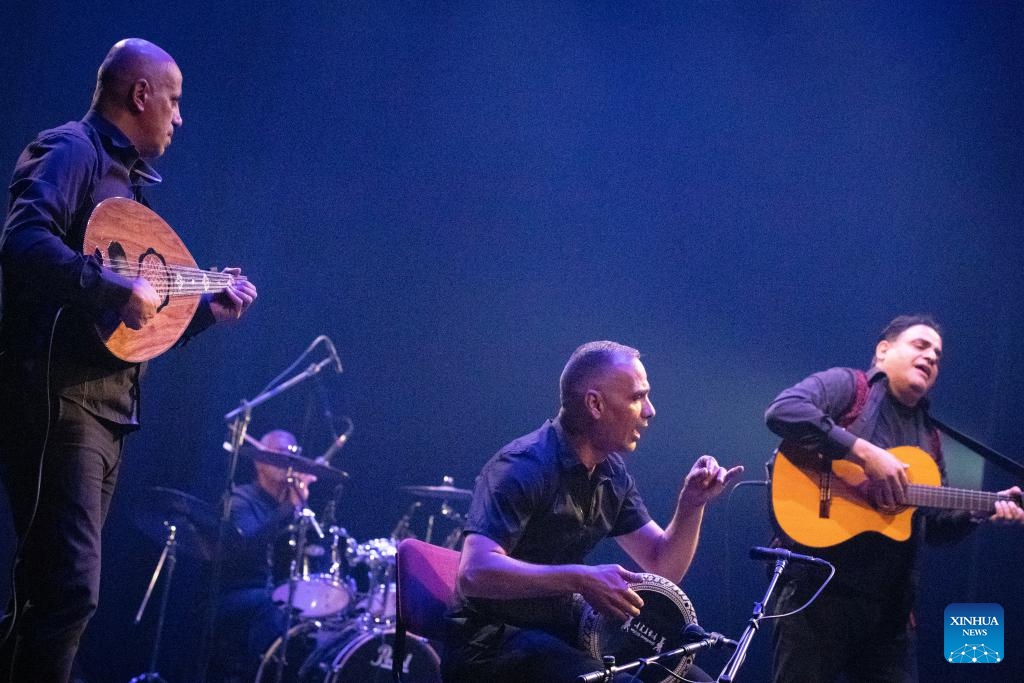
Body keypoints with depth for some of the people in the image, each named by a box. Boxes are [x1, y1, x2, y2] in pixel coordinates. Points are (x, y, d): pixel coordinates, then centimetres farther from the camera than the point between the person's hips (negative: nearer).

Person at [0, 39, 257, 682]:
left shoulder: (126, 176, 23)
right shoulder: (72, 150, -6)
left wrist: (208, 308, 24)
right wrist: (117, 289, -26)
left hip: (106, 407, 10)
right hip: (57, 397, -10)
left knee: (52, 590, 11)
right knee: (70, 589, -15)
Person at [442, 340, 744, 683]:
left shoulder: (611, 473, 7)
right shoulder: (523, 467, -21)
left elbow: (663, 568, 10)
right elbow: (474, 573, -33)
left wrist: (691, 505, -7)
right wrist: (580, 579, -38)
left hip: (561, 634, 9)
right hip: (492, 640, -9)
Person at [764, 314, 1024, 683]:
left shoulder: (928, 437, 22)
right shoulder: (848, 386, 1)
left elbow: (935, 523, 22)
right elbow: (783, 410, -19)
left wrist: (986, 509, 4)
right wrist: (866, 453, -21)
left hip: (888, 603, 7)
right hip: (817, 587, -7)